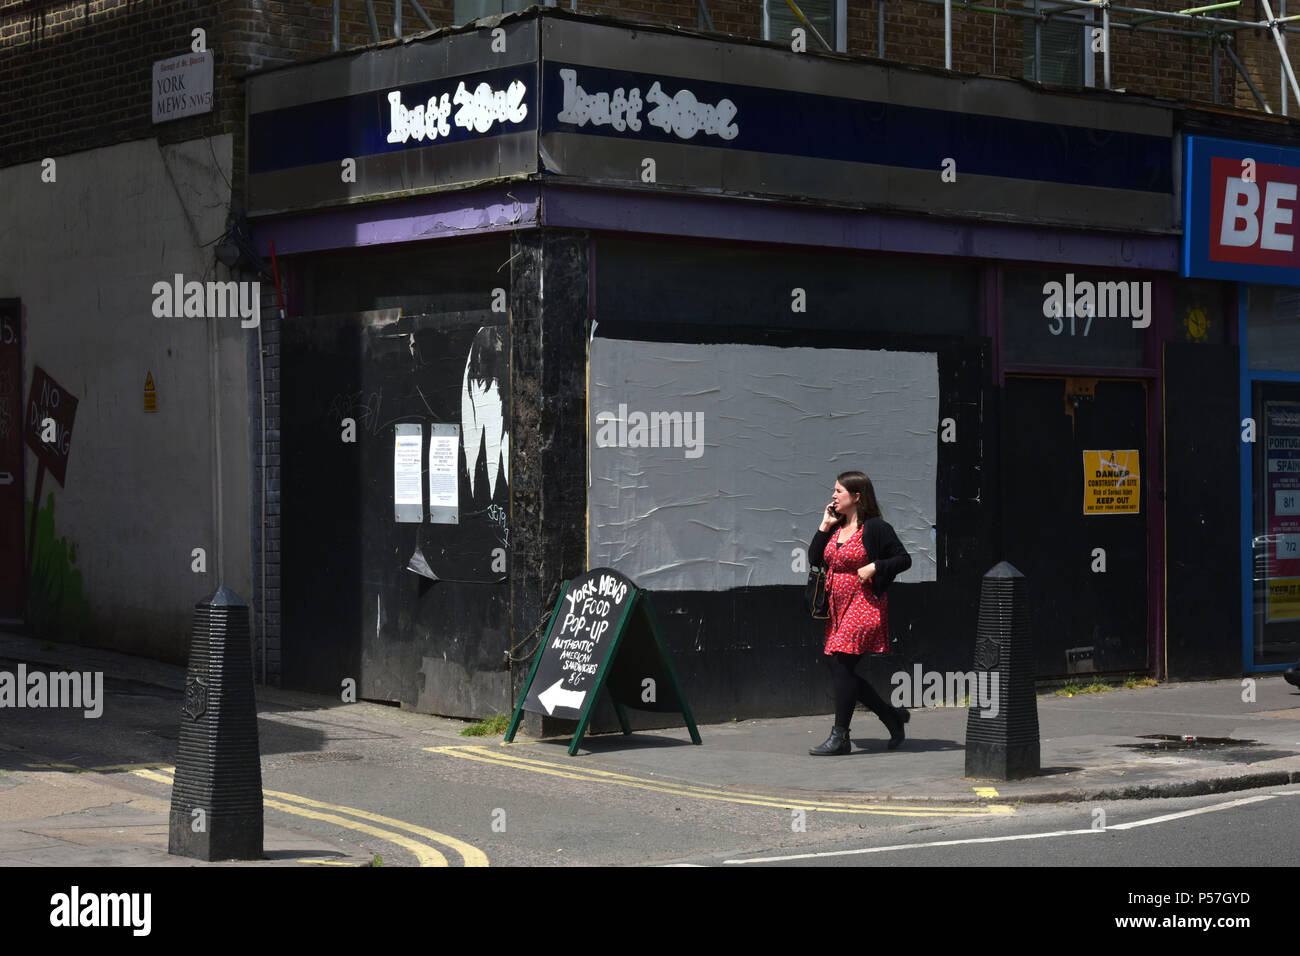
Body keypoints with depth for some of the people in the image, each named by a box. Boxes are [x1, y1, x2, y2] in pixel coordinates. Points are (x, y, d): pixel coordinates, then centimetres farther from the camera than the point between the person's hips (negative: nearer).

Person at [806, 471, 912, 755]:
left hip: (865, 606, -8)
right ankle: (892, 716, 20)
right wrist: (825, 526, 4)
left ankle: (839, 736, -7)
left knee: (842, 664, -13)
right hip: (839, 606, 8)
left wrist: (874, 567, -17)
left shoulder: (875, 528, -7)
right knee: (838, 669, 5)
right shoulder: (836, 527, 14)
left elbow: (904, 559, -6)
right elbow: (814, 559, 10)